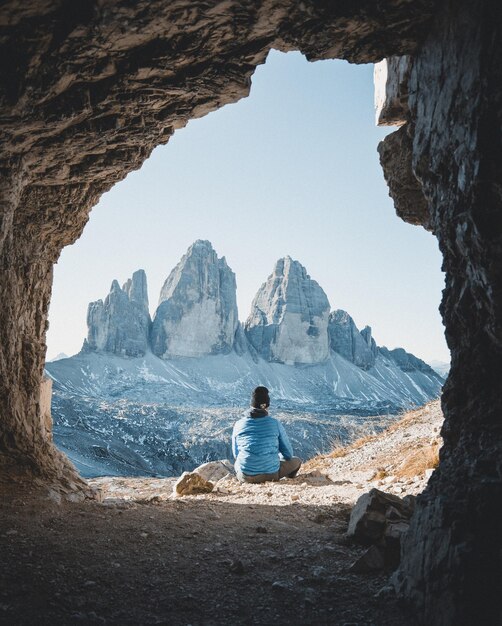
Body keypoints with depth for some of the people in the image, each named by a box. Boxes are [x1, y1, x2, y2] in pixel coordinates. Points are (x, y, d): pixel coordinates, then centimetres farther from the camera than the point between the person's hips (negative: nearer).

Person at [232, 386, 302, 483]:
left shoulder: (239, 425, 1)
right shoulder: (275, 423, -4)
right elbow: (288, 453, 5)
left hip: (245, 476, 1)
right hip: (271, 475, -1)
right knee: (296, 461, 23)